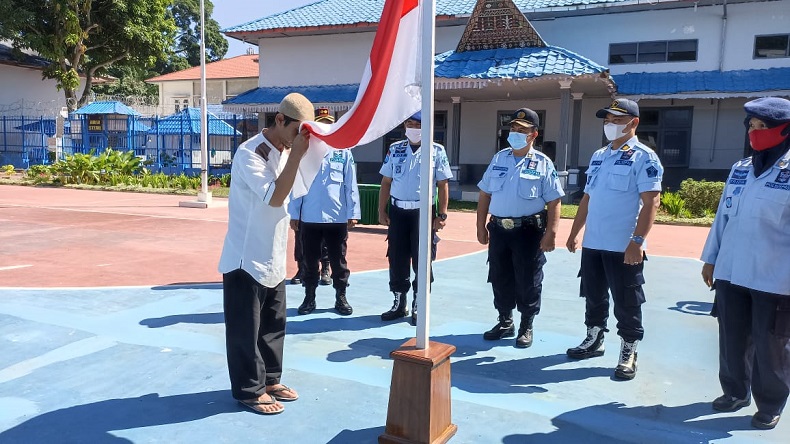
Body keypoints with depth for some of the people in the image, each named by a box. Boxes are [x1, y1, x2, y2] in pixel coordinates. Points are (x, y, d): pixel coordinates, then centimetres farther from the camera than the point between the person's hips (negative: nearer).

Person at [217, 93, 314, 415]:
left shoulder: (285, 152, 8)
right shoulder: (249, 153, -17)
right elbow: (275, 197, -28)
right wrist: (296, 155, -26)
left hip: (274, 258, 8)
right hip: (247, 258, -8)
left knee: (273, 324, 17)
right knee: (246, 328, 4)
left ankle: (269, 379, 32)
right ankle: (249, 390, 18)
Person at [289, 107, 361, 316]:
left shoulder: (343, 152, 2)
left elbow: (351, 185, 1)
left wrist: (353, 213, -3)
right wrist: (293, 214, 1)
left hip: (337, 218, 0)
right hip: (309, 218, 0)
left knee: (339, 261, 10)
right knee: (310, 261, 11)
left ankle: (341, 298, 23)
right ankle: (309, 298, 24)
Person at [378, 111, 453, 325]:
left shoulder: (437, 151, -1)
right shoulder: (395, 149, 7)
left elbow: (443, 185, -2)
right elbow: (386, 182, 10)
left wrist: (442, 215, -8)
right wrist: (382, 211, 4)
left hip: (423, 212, -3)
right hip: (398, 211, 3)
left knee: (421, 261, 3)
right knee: (396, 260, 8)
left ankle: (418, 306, 17)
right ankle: (399, 304, 23)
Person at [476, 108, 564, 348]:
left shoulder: (543, 164, -4)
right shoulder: (498, 158, 8)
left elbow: (553, 202, -7)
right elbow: (485, 195, 11)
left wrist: (550, 234, -14)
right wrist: (481, 226, 7)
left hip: (528, 230, -4)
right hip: (498, 229, 4)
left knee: (527, 281, 5)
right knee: (500, 279, 13)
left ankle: (526, 327, 23)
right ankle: (505, 322, 31)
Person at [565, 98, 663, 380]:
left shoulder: (643, 157, -8)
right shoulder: (598, 157, 14)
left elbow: (651, 201, -15)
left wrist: (638, 241, -23)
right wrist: (574, 232, 18)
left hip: (624, 247, -7)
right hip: (592, 243, 7)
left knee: (626, 304, 3)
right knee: (594, 297, 17)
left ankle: (628, 353, 17)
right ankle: (594, 340, 34)